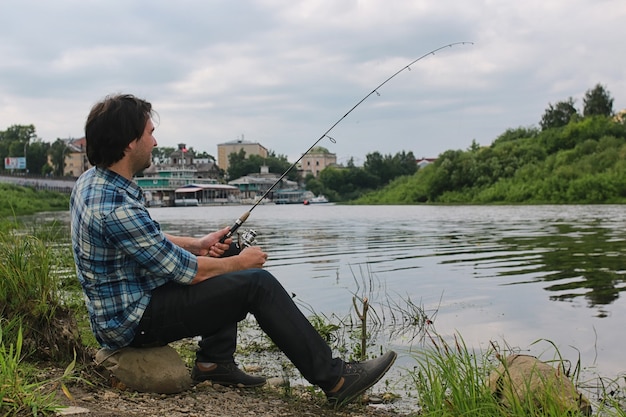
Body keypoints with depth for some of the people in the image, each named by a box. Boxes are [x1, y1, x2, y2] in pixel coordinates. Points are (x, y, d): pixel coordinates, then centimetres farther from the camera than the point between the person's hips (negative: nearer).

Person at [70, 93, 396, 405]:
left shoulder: (90, 181, 2)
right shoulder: (117, 208, -29)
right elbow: (188, 272, -21)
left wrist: (197, 244, 7)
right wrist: (240, 262, -5)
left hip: (114, 307, 10)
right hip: (134, 322, -10)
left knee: (225, 266, 20)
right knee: (257, 283, -13)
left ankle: (214, 362, 18)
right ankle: (334, 379, -6)